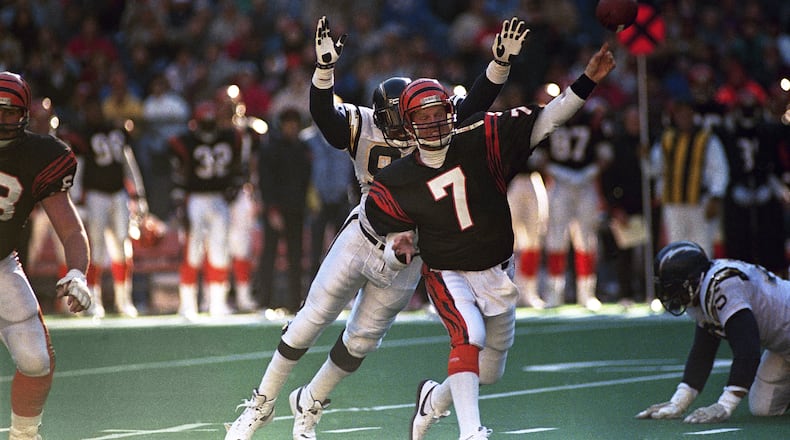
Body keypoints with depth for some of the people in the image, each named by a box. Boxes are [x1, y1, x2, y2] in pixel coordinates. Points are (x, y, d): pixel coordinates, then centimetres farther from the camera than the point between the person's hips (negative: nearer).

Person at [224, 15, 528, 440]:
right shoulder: (363, 128, -14)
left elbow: (476, 102, -18)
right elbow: (324, 114, -29)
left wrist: (501, 61, -32)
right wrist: (325, 67, -44)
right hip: (360, 240, -2)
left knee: (362, 340, 11)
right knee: (312, 320, 5)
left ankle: (309, 405, 34)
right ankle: (262, 403, 20)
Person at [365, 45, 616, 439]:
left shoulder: (480, 142, -11)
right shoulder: (396, 182, -10)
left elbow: (544, 122, -14)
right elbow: (393, 252, -2)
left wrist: (587, 81, -25)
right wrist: (399, 248, -27)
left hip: (497, 274, 3)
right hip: (447, 275, -3)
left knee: (489, 372, 12)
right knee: (469, 336, -31)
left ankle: (434, 400, 42)